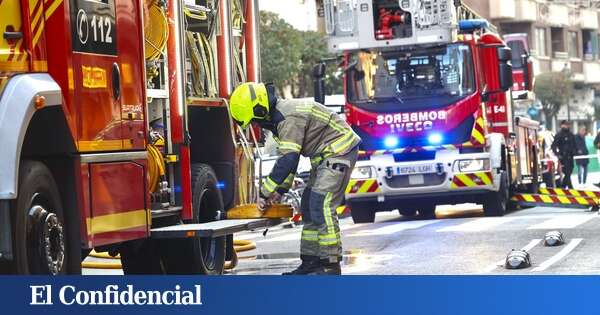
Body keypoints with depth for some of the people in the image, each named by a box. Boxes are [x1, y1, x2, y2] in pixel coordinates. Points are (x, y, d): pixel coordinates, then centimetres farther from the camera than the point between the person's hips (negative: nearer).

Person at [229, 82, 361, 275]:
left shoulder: (289, 118, -23)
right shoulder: (279, 118, 10)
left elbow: (287, 160, -26)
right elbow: (288, 157, 18)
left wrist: (265, 192, -19)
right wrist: (281, 190, 11)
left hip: (339, 151, -11)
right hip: (326, 155, 11)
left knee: (321, 206, -17)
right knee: (309, 206, 10)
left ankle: (331, 265, -17)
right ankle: (311, 261, 12)